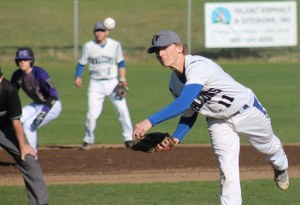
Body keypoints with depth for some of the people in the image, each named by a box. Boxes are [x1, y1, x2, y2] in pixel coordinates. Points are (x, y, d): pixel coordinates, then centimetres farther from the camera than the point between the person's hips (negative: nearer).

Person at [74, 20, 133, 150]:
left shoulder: (115, 45, 1)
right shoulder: (88, 46, 0)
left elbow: (121, 63, 8)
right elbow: (81, 64, 4)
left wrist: (123, 78, -3)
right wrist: (78, 77, -12)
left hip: (112, 82, 1)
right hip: (96, 84, -1)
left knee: (122, 109, -10)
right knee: (92, 113, -9)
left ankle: (128, 139, -2)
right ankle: (88, 139, 11)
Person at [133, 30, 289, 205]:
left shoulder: (198, 66, -39)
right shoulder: (174, 84, -11)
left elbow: (185, 102, -52)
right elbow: (189, 114, 1)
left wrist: (151, 121, -58)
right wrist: (175, 139, -17)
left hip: (247, 111, -5)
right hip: (218, 123, 5)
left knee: (268, 147, 24)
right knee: (227, 173, -8)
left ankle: (280, 166, 59)